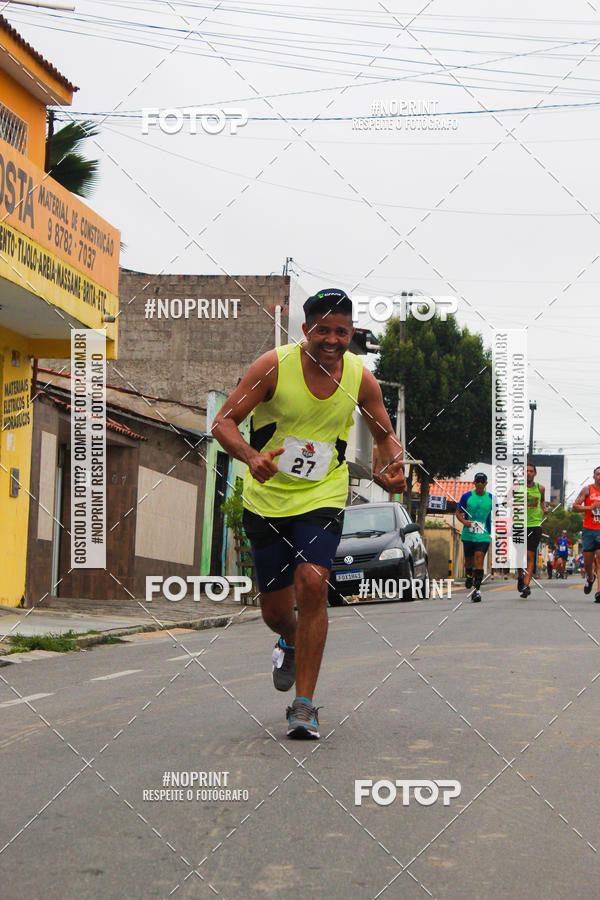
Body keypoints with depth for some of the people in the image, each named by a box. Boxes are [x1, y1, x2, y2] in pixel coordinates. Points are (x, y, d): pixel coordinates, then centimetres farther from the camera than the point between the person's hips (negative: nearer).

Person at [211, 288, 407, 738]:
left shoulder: (360, 377, -5)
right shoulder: (274, 365, -13)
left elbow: (385, 434, 10)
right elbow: (223, 422, -12)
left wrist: (393, 466, -13)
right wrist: (252, 457, -32)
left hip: (323, 496, 0)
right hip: (267, 496, 0)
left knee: (312, 585, -22)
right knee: (276, 610, 5)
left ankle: (304, 705, -11)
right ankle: (290, 644, 46)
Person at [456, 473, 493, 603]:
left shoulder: (491, 498, 1)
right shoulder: (466, 496, 1)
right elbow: (458, 512, 8)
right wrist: (464, 521, -12)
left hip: (483, 536, -2)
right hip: (468, 535, 2)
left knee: (479, 560, -14)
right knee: (468, 559, 14)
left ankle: (476, 590, -14)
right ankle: (469, 575, 48)